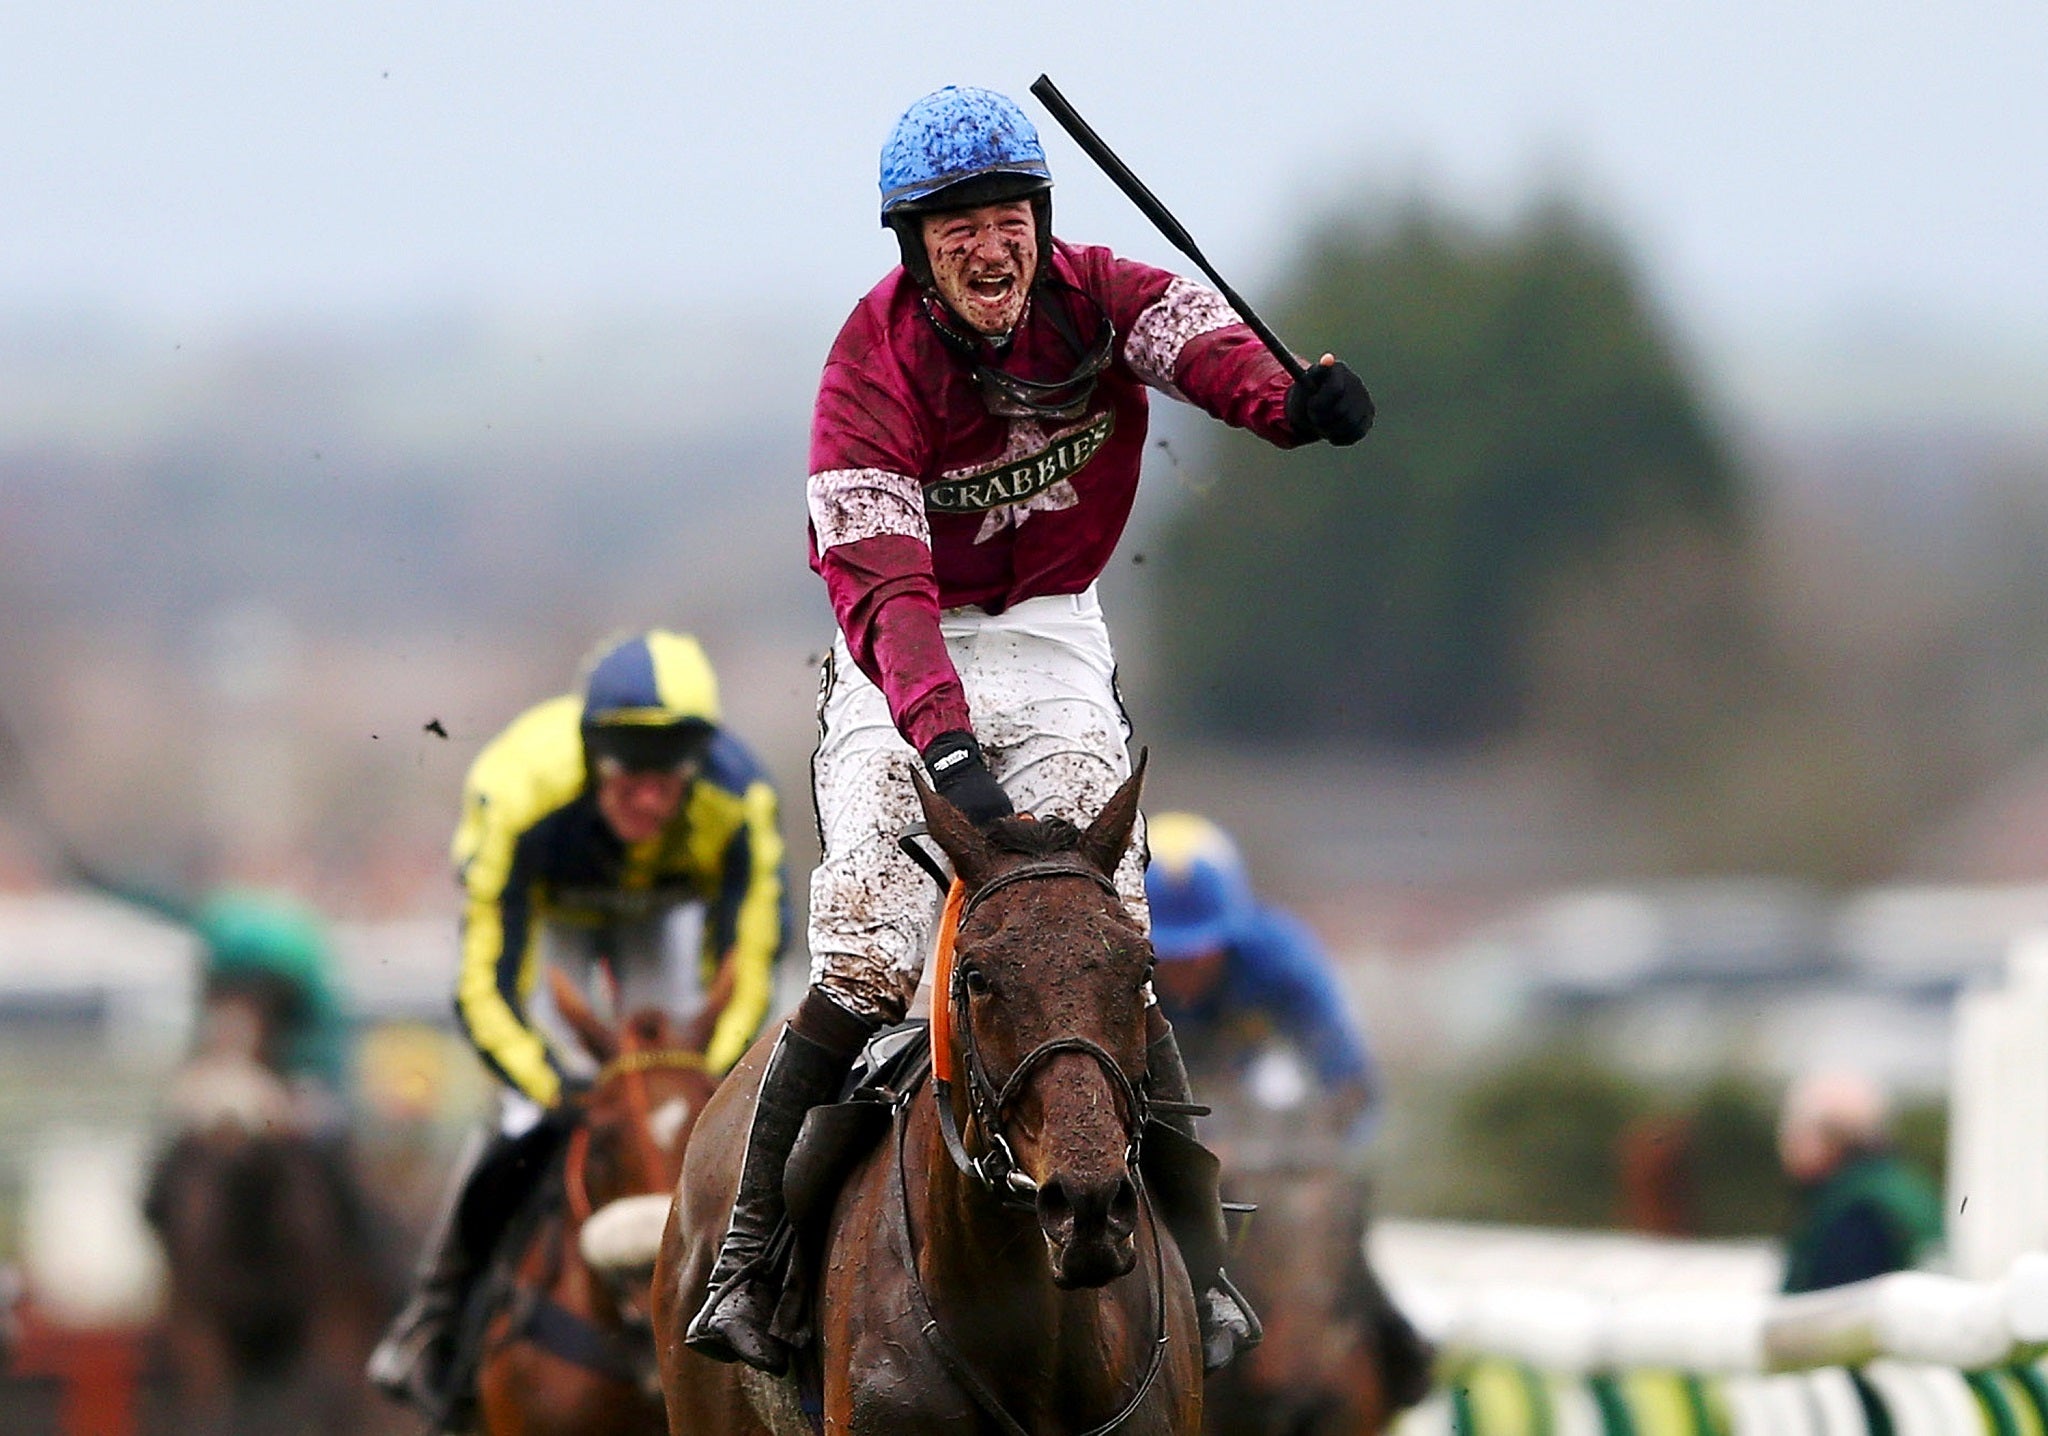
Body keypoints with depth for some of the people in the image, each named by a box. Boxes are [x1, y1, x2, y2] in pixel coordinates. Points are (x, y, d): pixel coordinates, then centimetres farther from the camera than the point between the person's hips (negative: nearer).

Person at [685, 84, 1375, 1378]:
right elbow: (881, 583, -28)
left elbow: (1195, 336, -28)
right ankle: (752, 1248, -5)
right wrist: (943, 745, -44)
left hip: (1053, 651, 2)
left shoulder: (1090, 300, -7)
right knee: (870, 955, -17)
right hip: (903, 672, -2)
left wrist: (1292, 400, -53)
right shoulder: (874, 368, -16)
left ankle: (1198, 1253, -3)